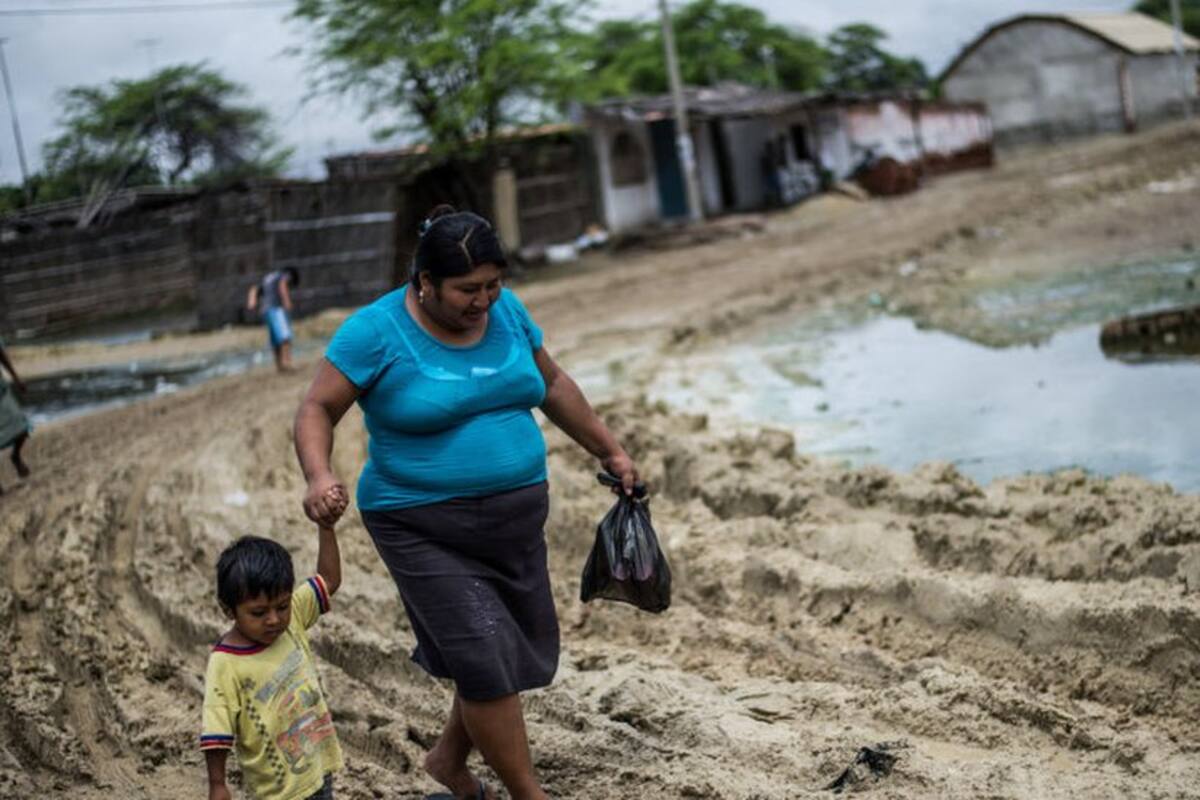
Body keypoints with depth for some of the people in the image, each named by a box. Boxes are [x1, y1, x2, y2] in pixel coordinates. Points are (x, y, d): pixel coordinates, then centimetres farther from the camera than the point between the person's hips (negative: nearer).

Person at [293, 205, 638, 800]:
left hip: (514, 517, 6)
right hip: (424, 529, -6)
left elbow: (552, 384, 16)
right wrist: (319, 475, -30)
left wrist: (609, 451, 20)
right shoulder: (377, 331, -14)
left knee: (524, 653, 12)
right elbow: (317, 409, -11)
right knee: (485, 660, -11)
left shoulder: (505, 310, 2)